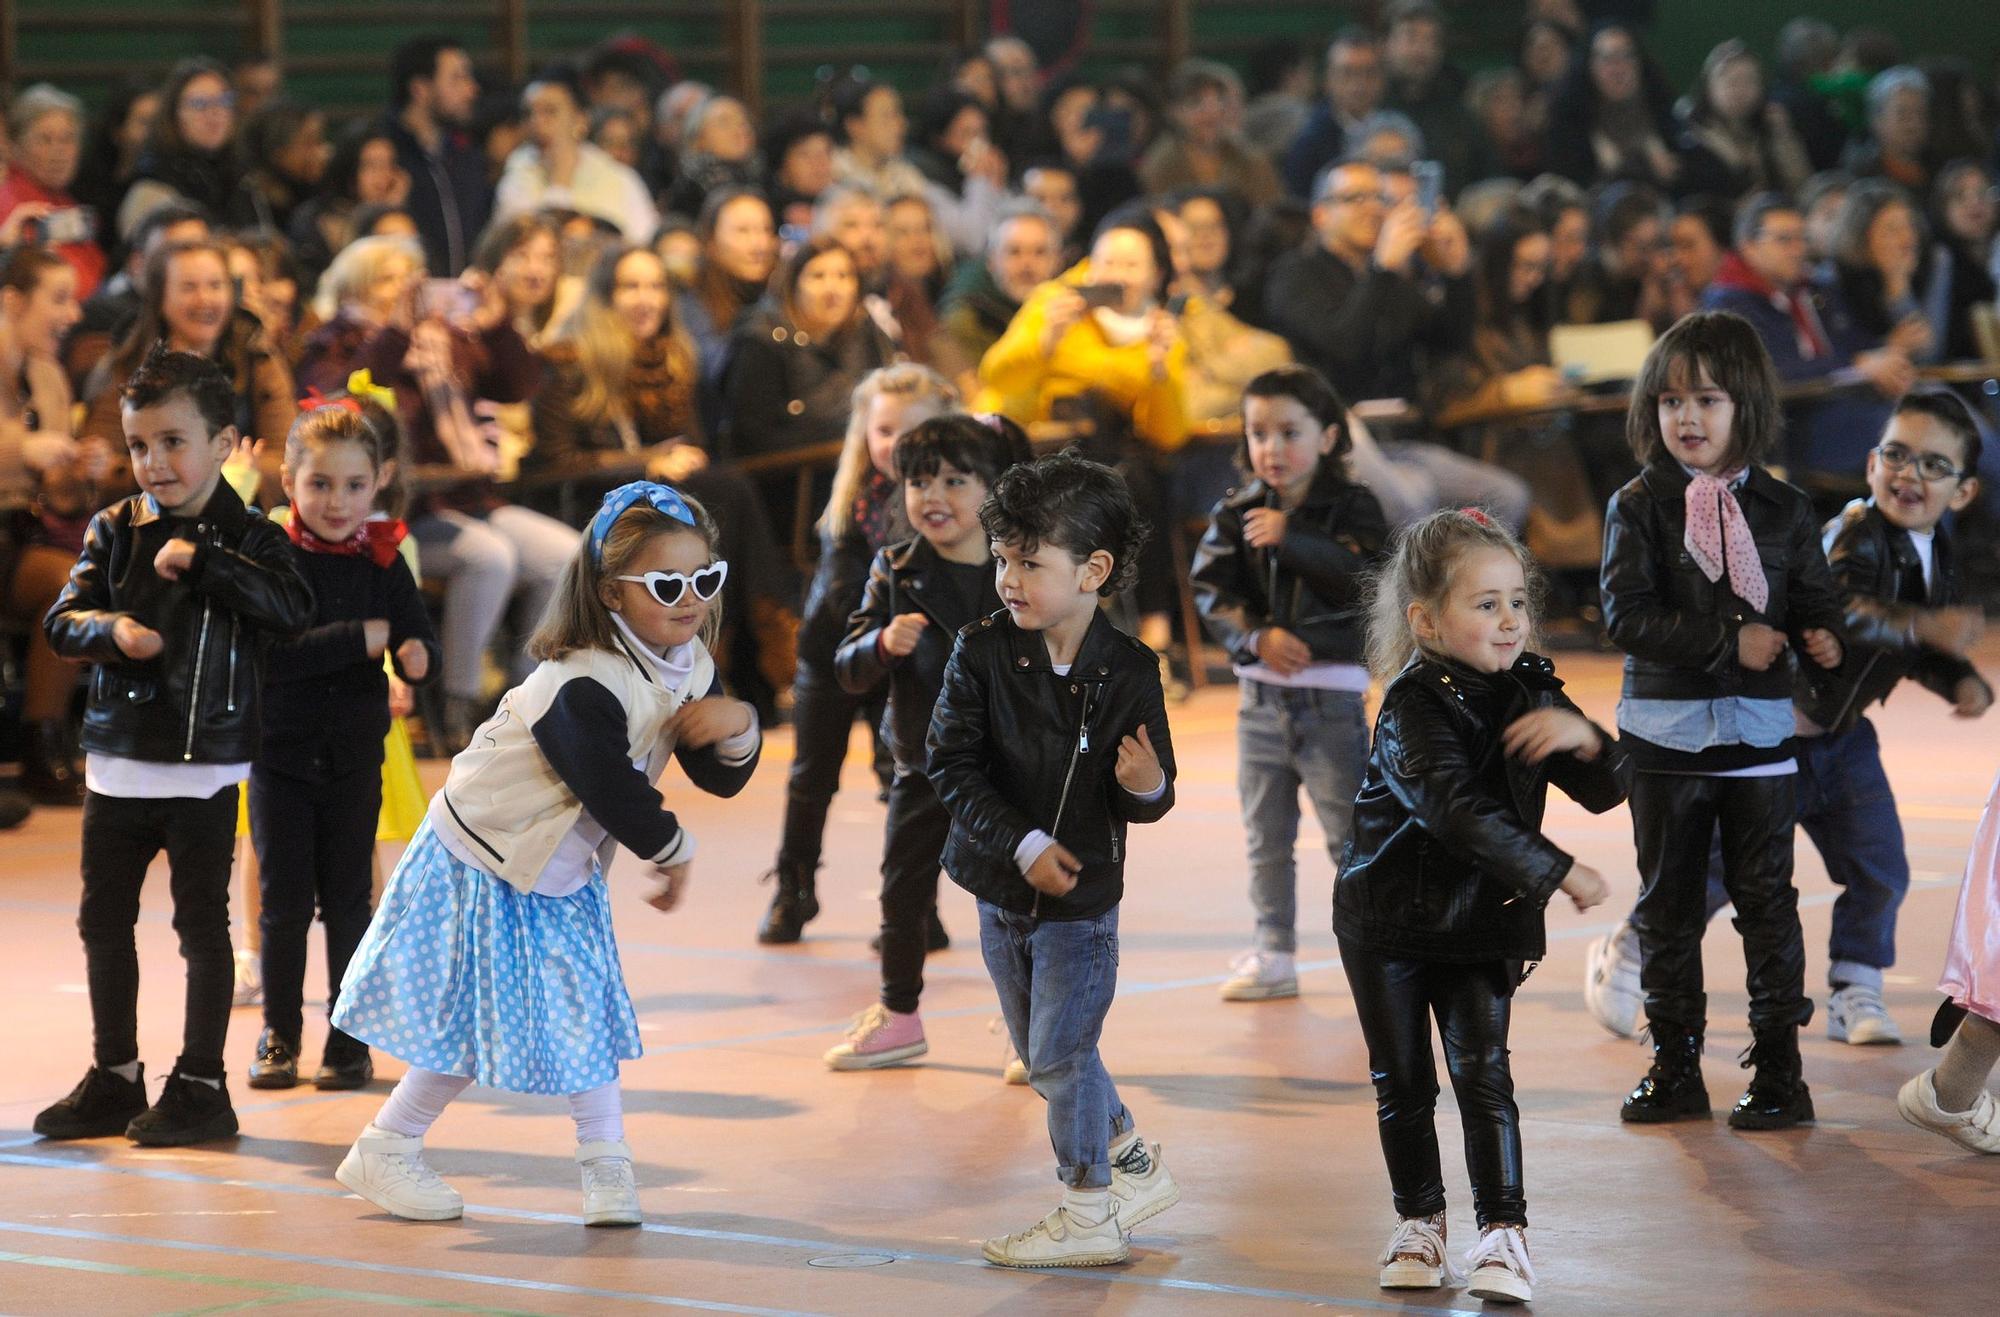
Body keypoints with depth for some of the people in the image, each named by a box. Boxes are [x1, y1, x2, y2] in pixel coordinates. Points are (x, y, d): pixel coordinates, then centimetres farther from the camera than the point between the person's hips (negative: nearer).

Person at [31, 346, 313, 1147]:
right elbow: (63, 619, 1)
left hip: (205, 766, -4)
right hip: (118, 759, 4)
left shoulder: (247, 538, -4)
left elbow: (291, 608, -22)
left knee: (201, 924, 2)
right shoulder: (115, 530, 5)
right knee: (104, 920, 12)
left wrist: (201, 560, -24)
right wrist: (110, 628, -20)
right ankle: (114, 1079, 24)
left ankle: (200, 1085, 11)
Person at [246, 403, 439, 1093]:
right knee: (284, 902, 5)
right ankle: (279, 1036, 18)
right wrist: (357, 640, -24)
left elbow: (418, 638, -3)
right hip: (281, 751, -1)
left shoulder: (383, 563, 0)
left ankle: (350, 1039, 14)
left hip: (354, 755, 1)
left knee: (348, 900, 6)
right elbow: (269, 654, -20)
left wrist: (418, 657, -26)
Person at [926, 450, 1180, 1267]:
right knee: (1042, 1056, 15)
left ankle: (1090, 1215, 12)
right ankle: (1135, 1165, 35)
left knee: (1060, 1055, -4)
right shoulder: (981, 654, -9)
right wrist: (1023, 844, -20)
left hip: (1082, 897, -4)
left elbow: (1145, 801, -4)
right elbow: (951, 764, -12)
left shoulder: (1127, 672, -12)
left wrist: (1146, 789, -28)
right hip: (1001, 891, 4)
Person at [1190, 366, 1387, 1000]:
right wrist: (1257, 637, -19)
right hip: (1261, 693, 4)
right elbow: (1211, 591, -3)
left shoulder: (1352, 508, -4)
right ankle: (1273, 955, 19)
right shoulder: (1235, 514, 4)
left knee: (1350, 829, -2)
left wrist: (1291, 538, -24)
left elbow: (1363, 579, -18)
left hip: (1333, 691, -4)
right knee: (1266, 839, 11)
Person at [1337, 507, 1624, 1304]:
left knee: (1482, 1071, -6)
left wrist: (1583, 739, -22)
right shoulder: (1414, 707, -19)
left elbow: (1605, 792, 0)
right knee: (1402, 1082, 7)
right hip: (1389, 919, -3)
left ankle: (1502, 1231, -4)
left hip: (1484, 920, 3)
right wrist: (1559, 871, -30)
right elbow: (1457, 810, -31)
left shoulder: (1530, 693, -1)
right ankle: (1419, 1223, 23)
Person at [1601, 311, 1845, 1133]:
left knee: (1766, 900, 3)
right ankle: (1675, 1065, 18)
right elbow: (1626, 615, -13)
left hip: (1759, 732, 0)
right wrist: (1728, 643, -19)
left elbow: (1813, 600, 7)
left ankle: (1779, 1067, 9)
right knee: (1666, 902, 8)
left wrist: (1824, 640, -17)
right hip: (1665, 732, 0)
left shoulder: (1783, 511, 2)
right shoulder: (1637, 508, -3)